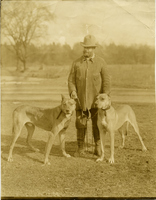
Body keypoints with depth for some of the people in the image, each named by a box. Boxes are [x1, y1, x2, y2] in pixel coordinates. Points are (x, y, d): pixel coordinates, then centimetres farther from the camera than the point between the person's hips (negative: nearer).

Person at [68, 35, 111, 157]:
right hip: (81, 99, 1)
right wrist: (72, 91, -14)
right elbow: (71, 79, 5)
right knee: (80, 124, 2)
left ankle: (98, 147, 20)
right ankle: (80, 149, 13)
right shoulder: (77, 63, 6)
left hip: (96, 99, -1)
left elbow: (106, 81, -2)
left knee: (97, 124, 3)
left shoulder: (101, 62, 1)